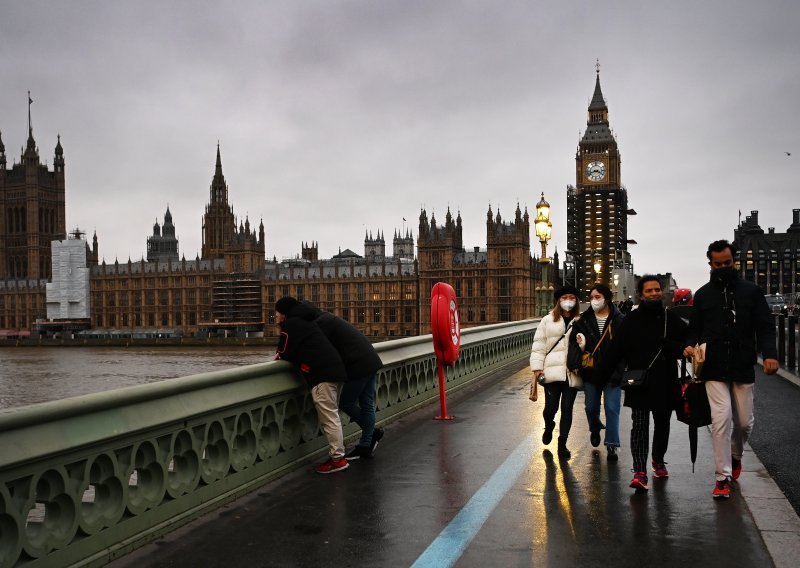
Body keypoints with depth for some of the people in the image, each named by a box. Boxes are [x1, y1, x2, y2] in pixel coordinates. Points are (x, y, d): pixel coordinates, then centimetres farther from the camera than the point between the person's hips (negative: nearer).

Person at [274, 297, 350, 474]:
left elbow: (284, 354, -2)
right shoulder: (305, 322, 28)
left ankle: (338, 458, -7)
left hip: (322, 374, -10)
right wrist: (283, 355, 21)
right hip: (335, 369, 10)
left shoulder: (291, 325, -1)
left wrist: (279, 356, 19)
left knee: (329, 418, -7)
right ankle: (337, 453, 19)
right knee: (331, 416, 16)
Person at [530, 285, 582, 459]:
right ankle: (549, 426, 34)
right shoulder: (548, 320, 5)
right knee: (551, 407, -2)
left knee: (567, 408, 2)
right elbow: (538, 345, 3)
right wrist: (537, 367, -4)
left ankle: (562, 443, 15)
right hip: (552, 371, -1)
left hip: (572, 373, 1)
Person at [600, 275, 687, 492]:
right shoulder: (631, 320, -2)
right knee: (639, 426, -9)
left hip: (665, 385, 3)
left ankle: (658, 460, 40)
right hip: (639, 384, -3)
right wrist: (601, 375, -10)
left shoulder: (671, 319, 5)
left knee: (662, 424, 18)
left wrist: (671, 346, -12)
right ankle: (639, 472, -14)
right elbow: (614, 351, -4)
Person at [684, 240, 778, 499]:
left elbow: (765, 326, 0)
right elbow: (695, 329, 12)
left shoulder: (751, 291, 4)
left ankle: (735, 456, 41)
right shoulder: (703, 294, 7)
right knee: (721, 418, -11)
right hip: (714, 370, -1)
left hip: (742, 368, 1)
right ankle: (723, 477, -2)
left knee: (744, 421, 9)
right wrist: (690, 346, -9)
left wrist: (769, 354, -15)